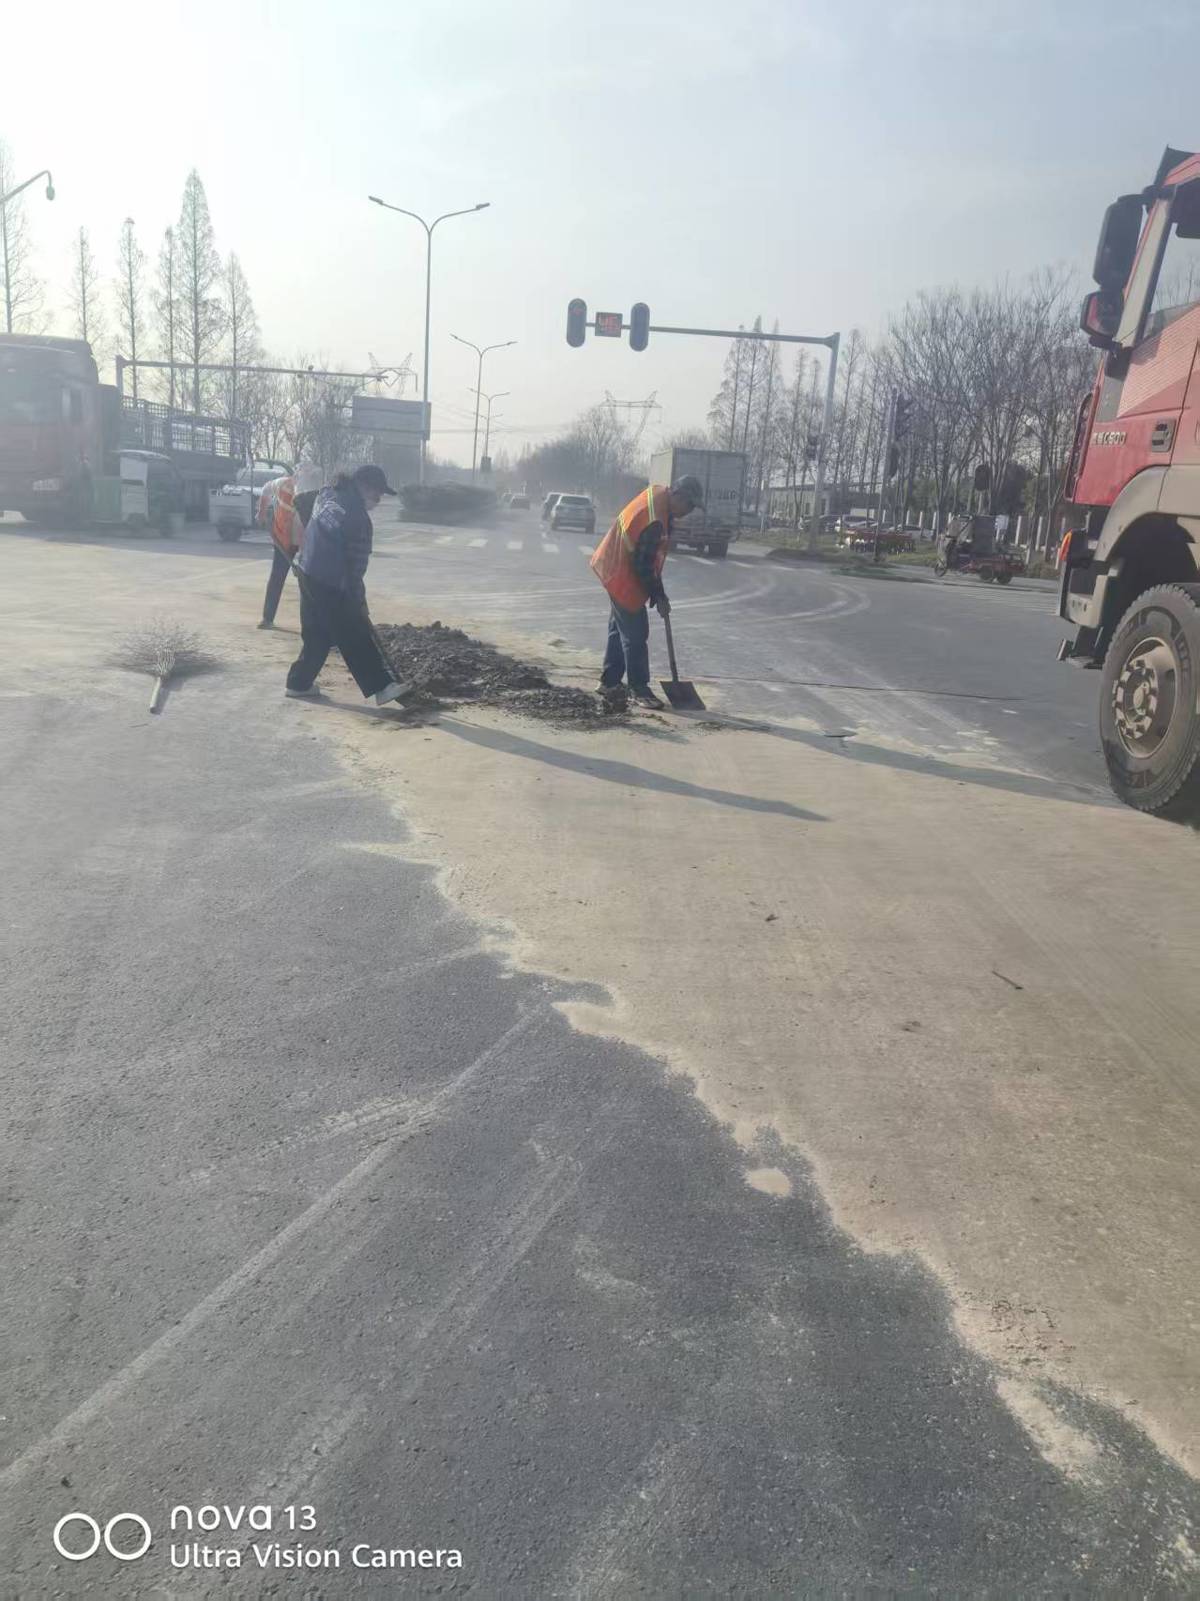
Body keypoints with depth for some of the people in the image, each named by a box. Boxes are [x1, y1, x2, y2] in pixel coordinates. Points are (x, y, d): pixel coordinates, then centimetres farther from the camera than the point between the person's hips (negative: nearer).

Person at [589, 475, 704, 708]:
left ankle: (609, 682, 27)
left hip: (614, 567, 11)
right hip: (623, 577, -10)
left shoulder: (658, 492, -2)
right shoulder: (655, 522, -32)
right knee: (636, 634, -3)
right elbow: (643, 566, -25)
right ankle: (639, 689, 6)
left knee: (620, 628, 17)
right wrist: (659, 596, -13)